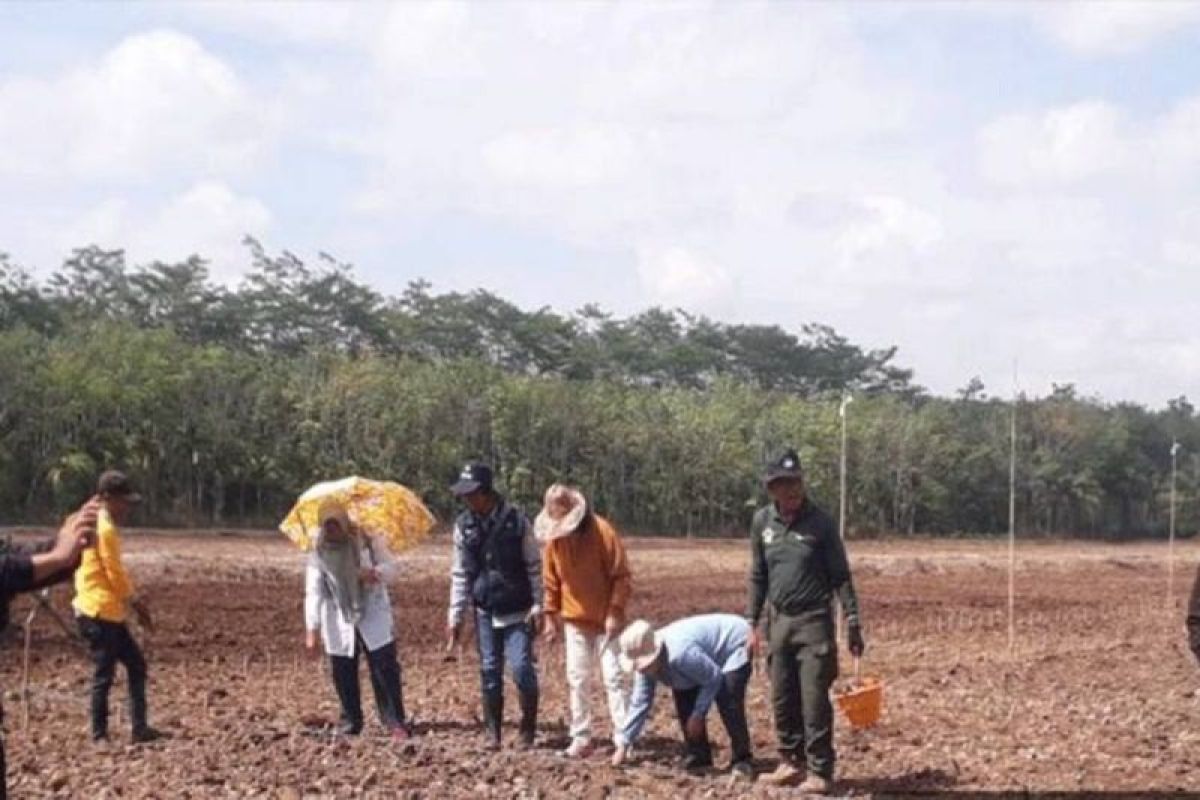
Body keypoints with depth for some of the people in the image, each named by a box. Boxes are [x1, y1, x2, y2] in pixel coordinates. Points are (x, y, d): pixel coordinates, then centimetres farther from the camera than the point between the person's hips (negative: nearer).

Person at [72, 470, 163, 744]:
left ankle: (140, 728, 12)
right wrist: (136, 603, -1)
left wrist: (135, 603, 14)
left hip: (109, 613, 10)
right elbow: (115, 573, -15)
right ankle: (99, 736, 5)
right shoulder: (105, 528, -16)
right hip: (100, 612, -10)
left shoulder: (100, 525, 16)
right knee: (105, 673, -3)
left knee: (136, 664, 11)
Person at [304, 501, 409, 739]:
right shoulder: (318, 556, -1)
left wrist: (376, 573, -24)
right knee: (343, 676, 5)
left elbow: (392, 566, 0)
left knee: (385, 670, -6)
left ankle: (395, 722, -1)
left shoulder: (368, 543, -2)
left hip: (374, 619, -1)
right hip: (339, 625, 1)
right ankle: (350, 723, 20)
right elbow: (313, 593, -6)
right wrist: (311, 630, -13)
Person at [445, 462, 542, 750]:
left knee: (522, 669, -10)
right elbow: (460, 574, 6)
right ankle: (492, 732, 16)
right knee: (489, 672, 6)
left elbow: (534, 566, -5)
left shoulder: (516, 520, -9)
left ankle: (528, 730, 6)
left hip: (518, 612, -3)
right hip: (485, 612, 3)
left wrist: (537, 606, -9)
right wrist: (455, 615, 2)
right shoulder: (463, 526, 1)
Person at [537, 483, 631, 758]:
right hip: (575, 620, 5)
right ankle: (581, 739, 13)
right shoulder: (553, 538, 0)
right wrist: (551, 615, 6)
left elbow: (621, 575, -14)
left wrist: (616, 611, -18)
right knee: (577, 680, 7)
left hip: (606, 620, -5)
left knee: (613, 677, -7)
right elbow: (551, 581, 10)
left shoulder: (601, 532, -15)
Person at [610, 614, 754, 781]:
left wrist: (698, 715, -22)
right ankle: (698, 755, 14)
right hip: (708, 657, 9)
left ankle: (742, 761, -10)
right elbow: (640, 703, -7)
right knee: (684, 704, 0)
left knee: (728, 705, -23)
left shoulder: (680, 653, -41)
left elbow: (714, 679, -29)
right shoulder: (646, 662, -14)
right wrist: (623, 745, -7)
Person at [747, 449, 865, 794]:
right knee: (782, 699, 10)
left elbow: (841, 577, -4)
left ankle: (820, 771, 1)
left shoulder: (820, 523, -8)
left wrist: (853, 624, -8)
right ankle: (792, 761, 23)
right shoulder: (762, 522, 4)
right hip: (778, 621, 4)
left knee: (814, 700, -5)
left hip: (814, 622, -4)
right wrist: (753, 624, 10)